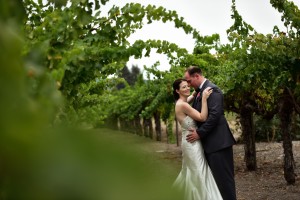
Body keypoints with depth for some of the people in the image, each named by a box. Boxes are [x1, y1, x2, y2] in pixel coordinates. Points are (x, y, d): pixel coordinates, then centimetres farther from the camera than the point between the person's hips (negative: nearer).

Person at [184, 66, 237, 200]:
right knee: (214, 177, 12)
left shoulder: (212, 89, -13)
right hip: (210, 142, 10)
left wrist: (199, 133, -17)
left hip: (218, 141, -9)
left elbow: (214, 115, -21)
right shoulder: (200, 91, 16)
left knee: (223, 176, -4)